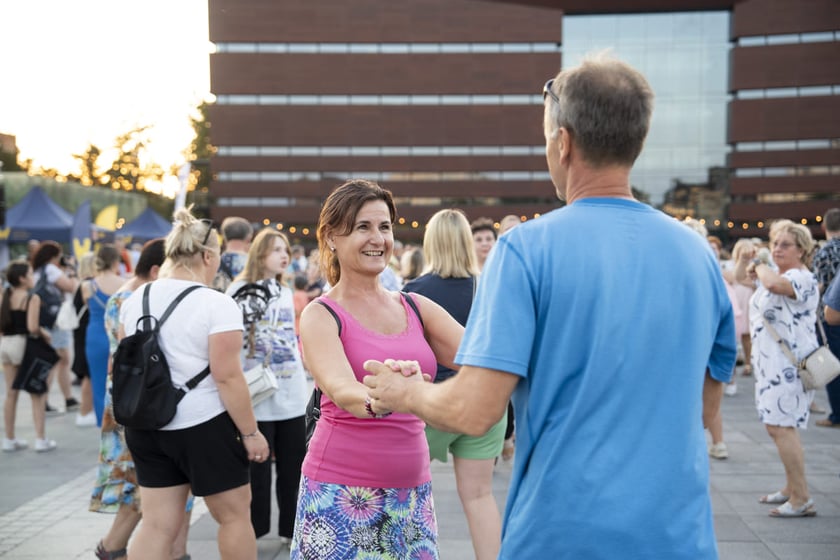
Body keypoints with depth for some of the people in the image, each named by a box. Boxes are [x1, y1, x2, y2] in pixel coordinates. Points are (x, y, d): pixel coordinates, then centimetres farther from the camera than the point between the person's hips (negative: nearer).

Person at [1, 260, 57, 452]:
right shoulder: (32, 298, -13)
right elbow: (32, 328, -23)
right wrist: (45, 334, -5)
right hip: (24, 345, -6)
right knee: (38, 394, 5)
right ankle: (40, 439, 3)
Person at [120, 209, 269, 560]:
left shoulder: (135, 300, 5)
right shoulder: (217, 305, -15)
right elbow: (227, 377, -17)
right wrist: (251, 432, -9)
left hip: (147, 426, 6)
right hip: (204, 428, -6)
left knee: (157, 524, 10)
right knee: (234, 514, 12)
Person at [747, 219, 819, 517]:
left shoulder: (802, 278, -15)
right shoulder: (779, 276, 16)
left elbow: (773, 283, -36)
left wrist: (760, 266, -18)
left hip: (790, 366, -10)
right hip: (773, 365, 10)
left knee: (780, 427, -12)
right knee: (781, 427, 16)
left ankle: (801, 500, -8)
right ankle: (791, 488, 27)